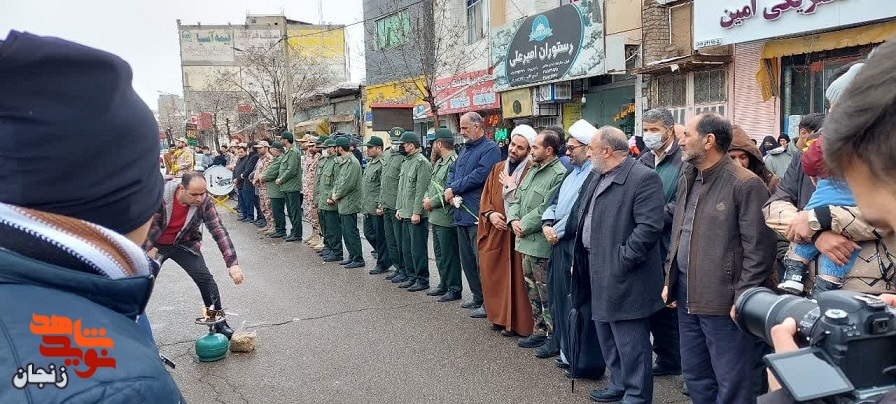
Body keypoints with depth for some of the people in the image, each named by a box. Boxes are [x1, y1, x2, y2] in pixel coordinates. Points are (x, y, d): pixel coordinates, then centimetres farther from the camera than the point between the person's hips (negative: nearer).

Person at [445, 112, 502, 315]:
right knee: (467, 260, 15)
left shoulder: (490, 149, -10)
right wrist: (450, 189, -1)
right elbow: (453, 170, 20)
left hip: (477, 215, -9)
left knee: (482, 260, -6)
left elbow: (479, 175, -20)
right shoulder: (465, 148, 19)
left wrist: (454, 188, -12)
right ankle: (478, 297, 26)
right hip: (462, 213, 10)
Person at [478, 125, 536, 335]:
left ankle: (518, 323, 11)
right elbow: (485, 197, 11)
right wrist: (490, 214, -6)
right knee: (496, 275, 10)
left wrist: (511, 186, -11)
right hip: (496, 233, 6)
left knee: (516, 277, -1)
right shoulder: (498, 169, 12)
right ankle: (501, 316, 25)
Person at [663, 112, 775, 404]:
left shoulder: (745, 184, -14)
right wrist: (670, 280, 15)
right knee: (695, 376, 19)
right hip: (686, 295, 8)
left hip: (723, 300, -8)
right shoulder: (686, 180, 12)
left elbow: (758, 248, -16)